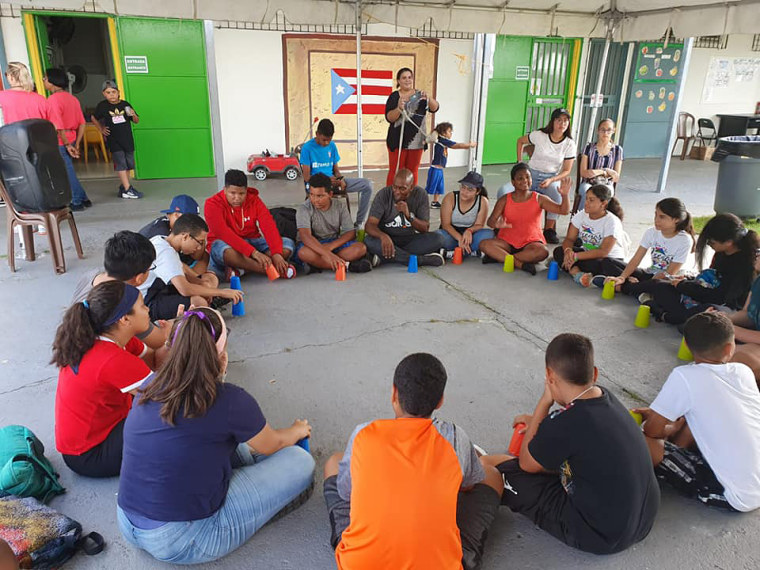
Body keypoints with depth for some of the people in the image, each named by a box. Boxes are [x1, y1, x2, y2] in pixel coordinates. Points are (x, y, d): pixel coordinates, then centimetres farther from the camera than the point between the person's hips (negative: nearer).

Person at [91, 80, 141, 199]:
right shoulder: (102, 106, -2)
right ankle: (127, 190, -13)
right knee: (120, 164, -9)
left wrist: (133, 115, -13)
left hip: (127, 139, 3)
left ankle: (123, 186, 23)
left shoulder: (125, 104, 2)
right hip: (113, 140, -3)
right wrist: (101, 130, 8)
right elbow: (94, 118, 15)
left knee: (128, 164, 9)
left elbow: (136, 121, 7)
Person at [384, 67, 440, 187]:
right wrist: (399, 108, -29)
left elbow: (435, 108, -7)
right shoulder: (394, 97, 1)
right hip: (398, 140, -2)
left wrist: (428, 98, -27)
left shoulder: (420, 95, 6)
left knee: (412, 172, 9)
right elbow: (389, 118, -10)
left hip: (416, 141, 3)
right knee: (395, 172, -1)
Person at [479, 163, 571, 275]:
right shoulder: (504, 200, -1)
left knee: (542, 252, -35)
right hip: (508, 241, 1)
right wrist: (497, 224, -34)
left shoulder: (539, 199, -2)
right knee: (484, 244, -27)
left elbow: (563, 210, -8)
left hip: (531, 242, -1)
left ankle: (500, 257, -26)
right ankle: (520, 264, -31)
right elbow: (490, 221, -8)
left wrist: (564, 195, -30)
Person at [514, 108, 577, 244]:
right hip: (532, 173, 0)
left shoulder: (570, 144, -4)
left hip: (552, 177, 0)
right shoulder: (539, 135, -6)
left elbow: (566, 171, -2)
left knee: (557, 196, -33)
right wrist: (520, 163, 5)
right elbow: (520, 141, 12)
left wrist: (551, 180, -19)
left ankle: (549, 229, -12)